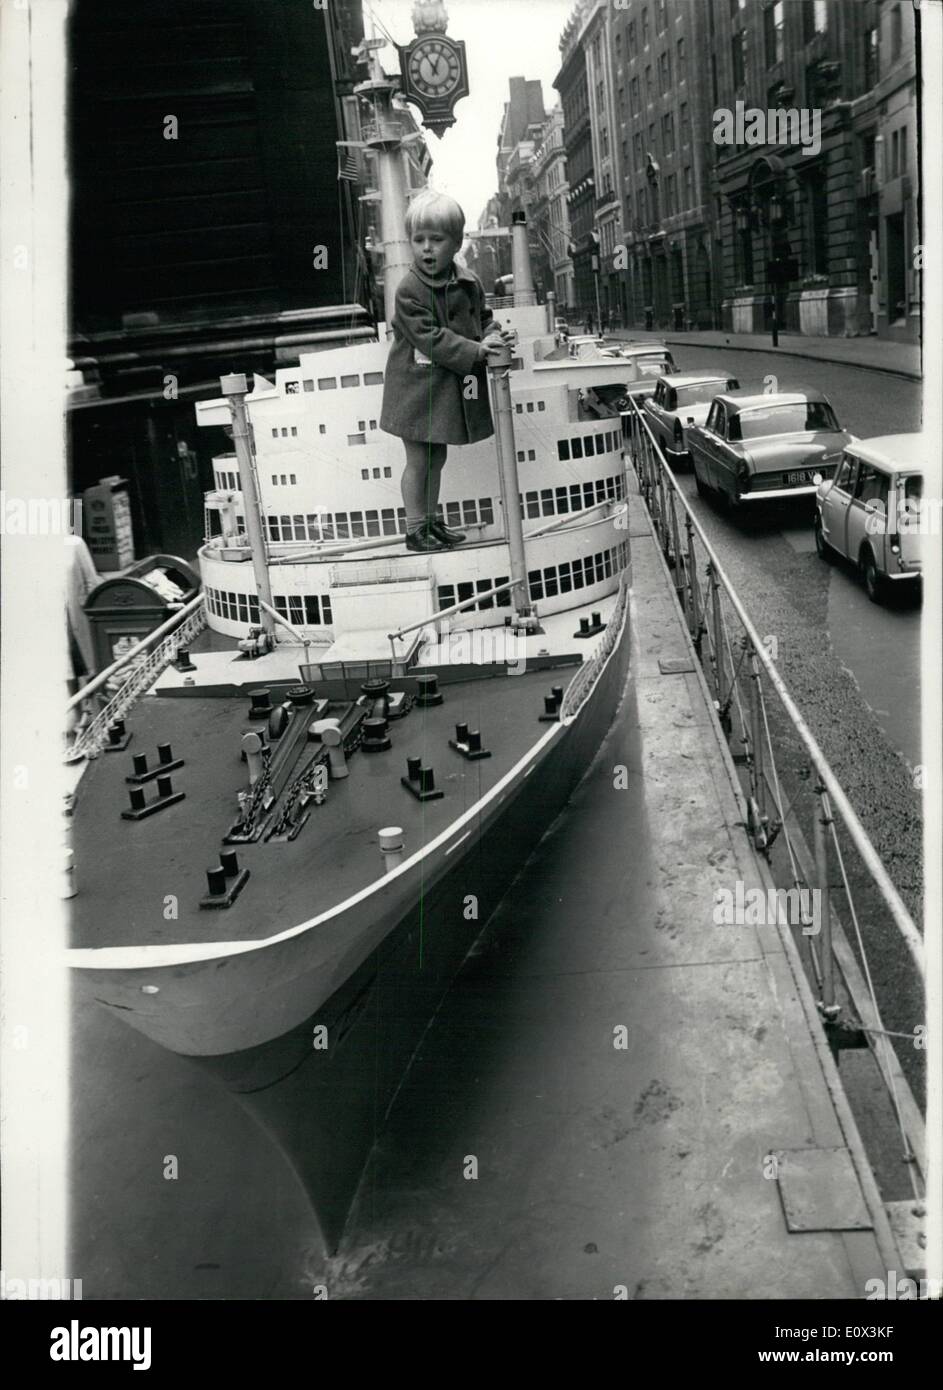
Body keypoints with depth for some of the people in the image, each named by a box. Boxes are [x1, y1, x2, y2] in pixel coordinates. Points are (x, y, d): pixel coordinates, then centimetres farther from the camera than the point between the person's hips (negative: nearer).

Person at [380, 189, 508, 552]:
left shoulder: (469, 283, 3)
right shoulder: (409, 290, -17)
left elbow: (484, 317, 14)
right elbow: (430, 338, -23)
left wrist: (492, 337, -10)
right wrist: (476, 351, -27)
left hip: (450, 387, 6)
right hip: (417, 388, -6)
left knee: (436, 457, 16)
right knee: (418, 459, 0)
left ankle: (432, 520, 27)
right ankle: (415, 528, 9)